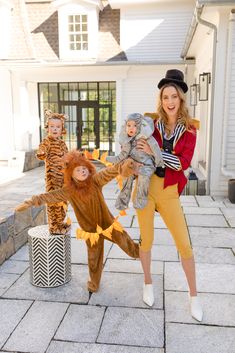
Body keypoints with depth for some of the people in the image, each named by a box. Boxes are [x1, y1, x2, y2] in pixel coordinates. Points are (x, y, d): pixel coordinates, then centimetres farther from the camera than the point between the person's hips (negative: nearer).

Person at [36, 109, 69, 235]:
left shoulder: (62, 143, 11)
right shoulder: (46, 141, -11)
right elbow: (41, 154, -28)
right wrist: (41, 154, -49)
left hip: (63, 176, 8)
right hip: (52, 176, -7)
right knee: (53, 201, -4)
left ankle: (60, 222, 31)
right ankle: (53, 226, 6)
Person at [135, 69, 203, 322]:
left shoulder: (189, 130, -2)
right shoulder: (152, 123, -1)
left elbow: (183, 162, -13)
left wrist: (153, 151, -20)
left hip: (169, 192, 0)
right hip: (146, 186, 0)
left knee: (184, 244, 2)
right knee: (146, 239, 11)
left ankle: (193, 296, 21)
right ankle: (148, 284, 35)